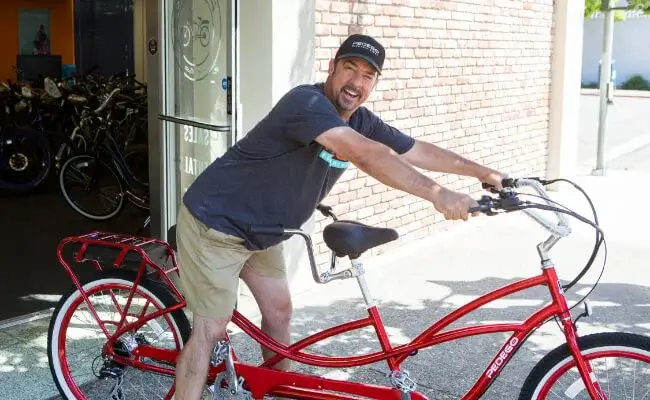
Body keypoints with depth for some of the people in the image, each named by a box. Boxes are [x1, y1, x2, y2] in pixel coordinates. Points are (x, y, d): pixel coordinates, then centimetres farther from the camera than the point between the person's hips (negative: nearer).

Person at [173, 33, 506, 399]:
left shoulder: (362, 122, -2)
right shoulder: (306, 102, -29)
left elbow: (419, 151, 5)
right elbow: (367, 156, -41)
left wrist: (485, 173, 3)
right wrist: (438, 195, -45)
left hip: (260, 230, 9)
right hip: (216, 223, -9)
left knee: (279, 311, 14)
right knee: (212, 329, -8)